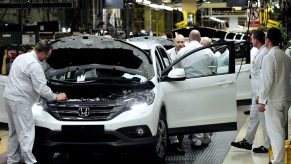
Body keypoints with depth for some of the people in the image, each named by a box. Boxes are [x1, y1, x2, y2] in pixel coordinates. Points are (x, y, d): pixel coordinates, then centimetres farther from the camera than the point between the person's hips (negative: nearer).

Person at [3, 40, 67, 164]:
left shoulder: (21, 57, 14)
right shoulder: (34, 64, -17)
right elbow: (41, 88, -17)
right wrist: (56, 97, -2)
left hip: (9, 96, 10)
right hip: (20, 100, -10)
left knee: (15, 132, 15)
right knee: (26, 133, -8)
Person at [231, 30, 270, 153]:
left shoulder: (264, 53, -20)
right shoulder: (260, 52, 12)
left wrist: (260, 95, -23)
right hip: (257, 92, 10)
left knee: (263, 118, -1)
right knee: (253, 116, 18)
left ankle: (268, 146, 8)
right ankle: (248, 141, 29)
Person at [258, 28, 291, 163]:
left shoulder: (270, 57, -16)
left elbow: (266, 80, -19)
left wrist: (262, 100, -13)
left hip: (273, 100, -8)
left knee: (275, 132, -3)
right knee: (280, 129, 17)